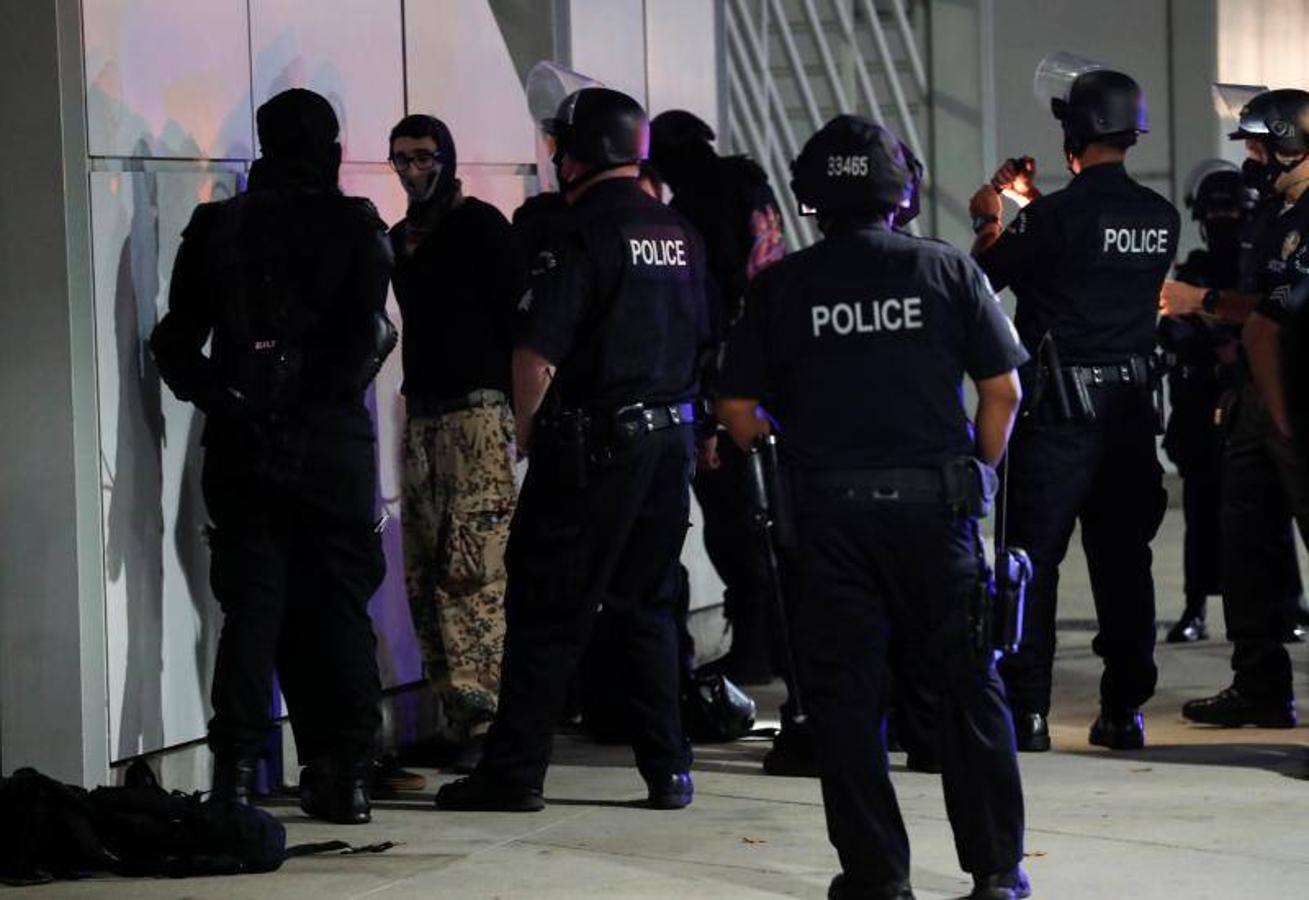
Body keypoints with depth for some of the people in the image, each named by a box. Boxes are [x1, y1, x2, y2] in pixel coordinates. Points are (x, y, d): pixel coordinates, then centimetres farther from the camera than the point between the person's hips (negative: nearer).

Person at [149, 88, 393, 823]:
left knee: (253, 609, 5)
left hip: (242, 446, 2)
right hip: (334, 444, -2)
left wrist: (222, 402, 2)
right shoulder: (355, 227, -2)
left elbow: (177, 343, 2)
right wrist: (325, 400, -6)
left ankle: (237, 773, -4)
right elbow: (368, 336, -14)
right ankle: (347, 773, 3)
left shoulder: (218, 227, 5)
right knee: (340, 609, 6)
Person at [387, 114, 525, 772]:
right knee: (425, 577, 3)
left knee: (473, 572, -14)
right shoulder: (400, 238, 19)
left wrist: (517, 410, -14)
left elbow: (517, 318, -8)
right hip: (422, 415, 8)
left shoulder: (481, 225, -2)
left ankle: (486, 718, -14)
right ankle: (457, 719, 6)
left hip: (479, 413, -7)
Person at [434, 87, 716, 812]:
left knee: (546, 612, 0)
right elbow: (707, 339, 16)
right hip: (672, 438, 7)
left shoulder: (586, 234, -14)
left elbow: (537, 350, -18)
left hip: (593, 444, -7)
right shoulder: (680, 236, 8)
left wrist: (526, 427, -4)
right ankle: (668, 769, 13)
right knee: (647, 605, 15)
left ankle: (513, 771, 3)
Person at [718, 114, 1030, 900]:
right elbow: (1004, 391, -1)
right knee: (968, 684, 10)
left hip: (828, 510, 0)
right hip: (935, 502, 0)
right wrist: (975, 473, 12)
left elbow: (739, 412, 1)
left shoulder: (782, 286, 2)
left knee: (846, 694, 7)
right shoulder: (947, 270, 1)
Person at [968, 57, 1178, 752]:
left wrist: (989, 224, 13)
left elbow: (984, 277, -6)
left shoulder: (1055, 216, -15)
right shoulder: (1161, 219, 4)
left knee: (1034, 560, 2)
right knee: (1123, 559, 10)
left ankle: (1025, 712, 0)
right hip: (1132, 407, 5)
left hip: (1059, 408, -5)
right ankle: (1124, 710, 12)